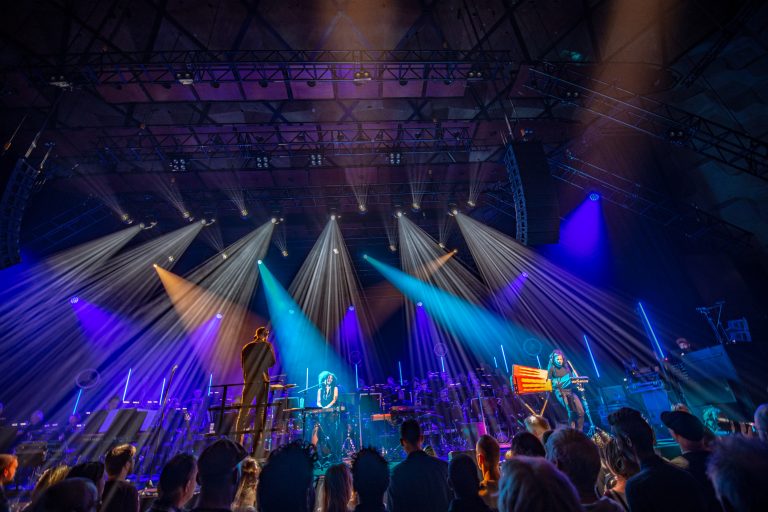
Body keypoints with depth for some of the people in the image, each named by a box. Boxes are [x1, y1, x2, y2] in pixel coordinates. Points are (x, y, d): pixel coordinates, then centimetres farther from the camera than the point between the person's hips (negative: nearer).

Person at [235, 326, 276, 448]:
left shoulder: (246, 347, 10)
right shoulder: (266, 346, -4)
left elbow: (243, 365, 15)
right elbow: (271, 363, -1)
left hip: (248, 381, 4)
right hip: (262, 381, -4)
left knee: (243, 413, 10)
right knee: (260, 412, 1)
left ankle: (238, 442, 7)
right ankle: (256, 445, 0)